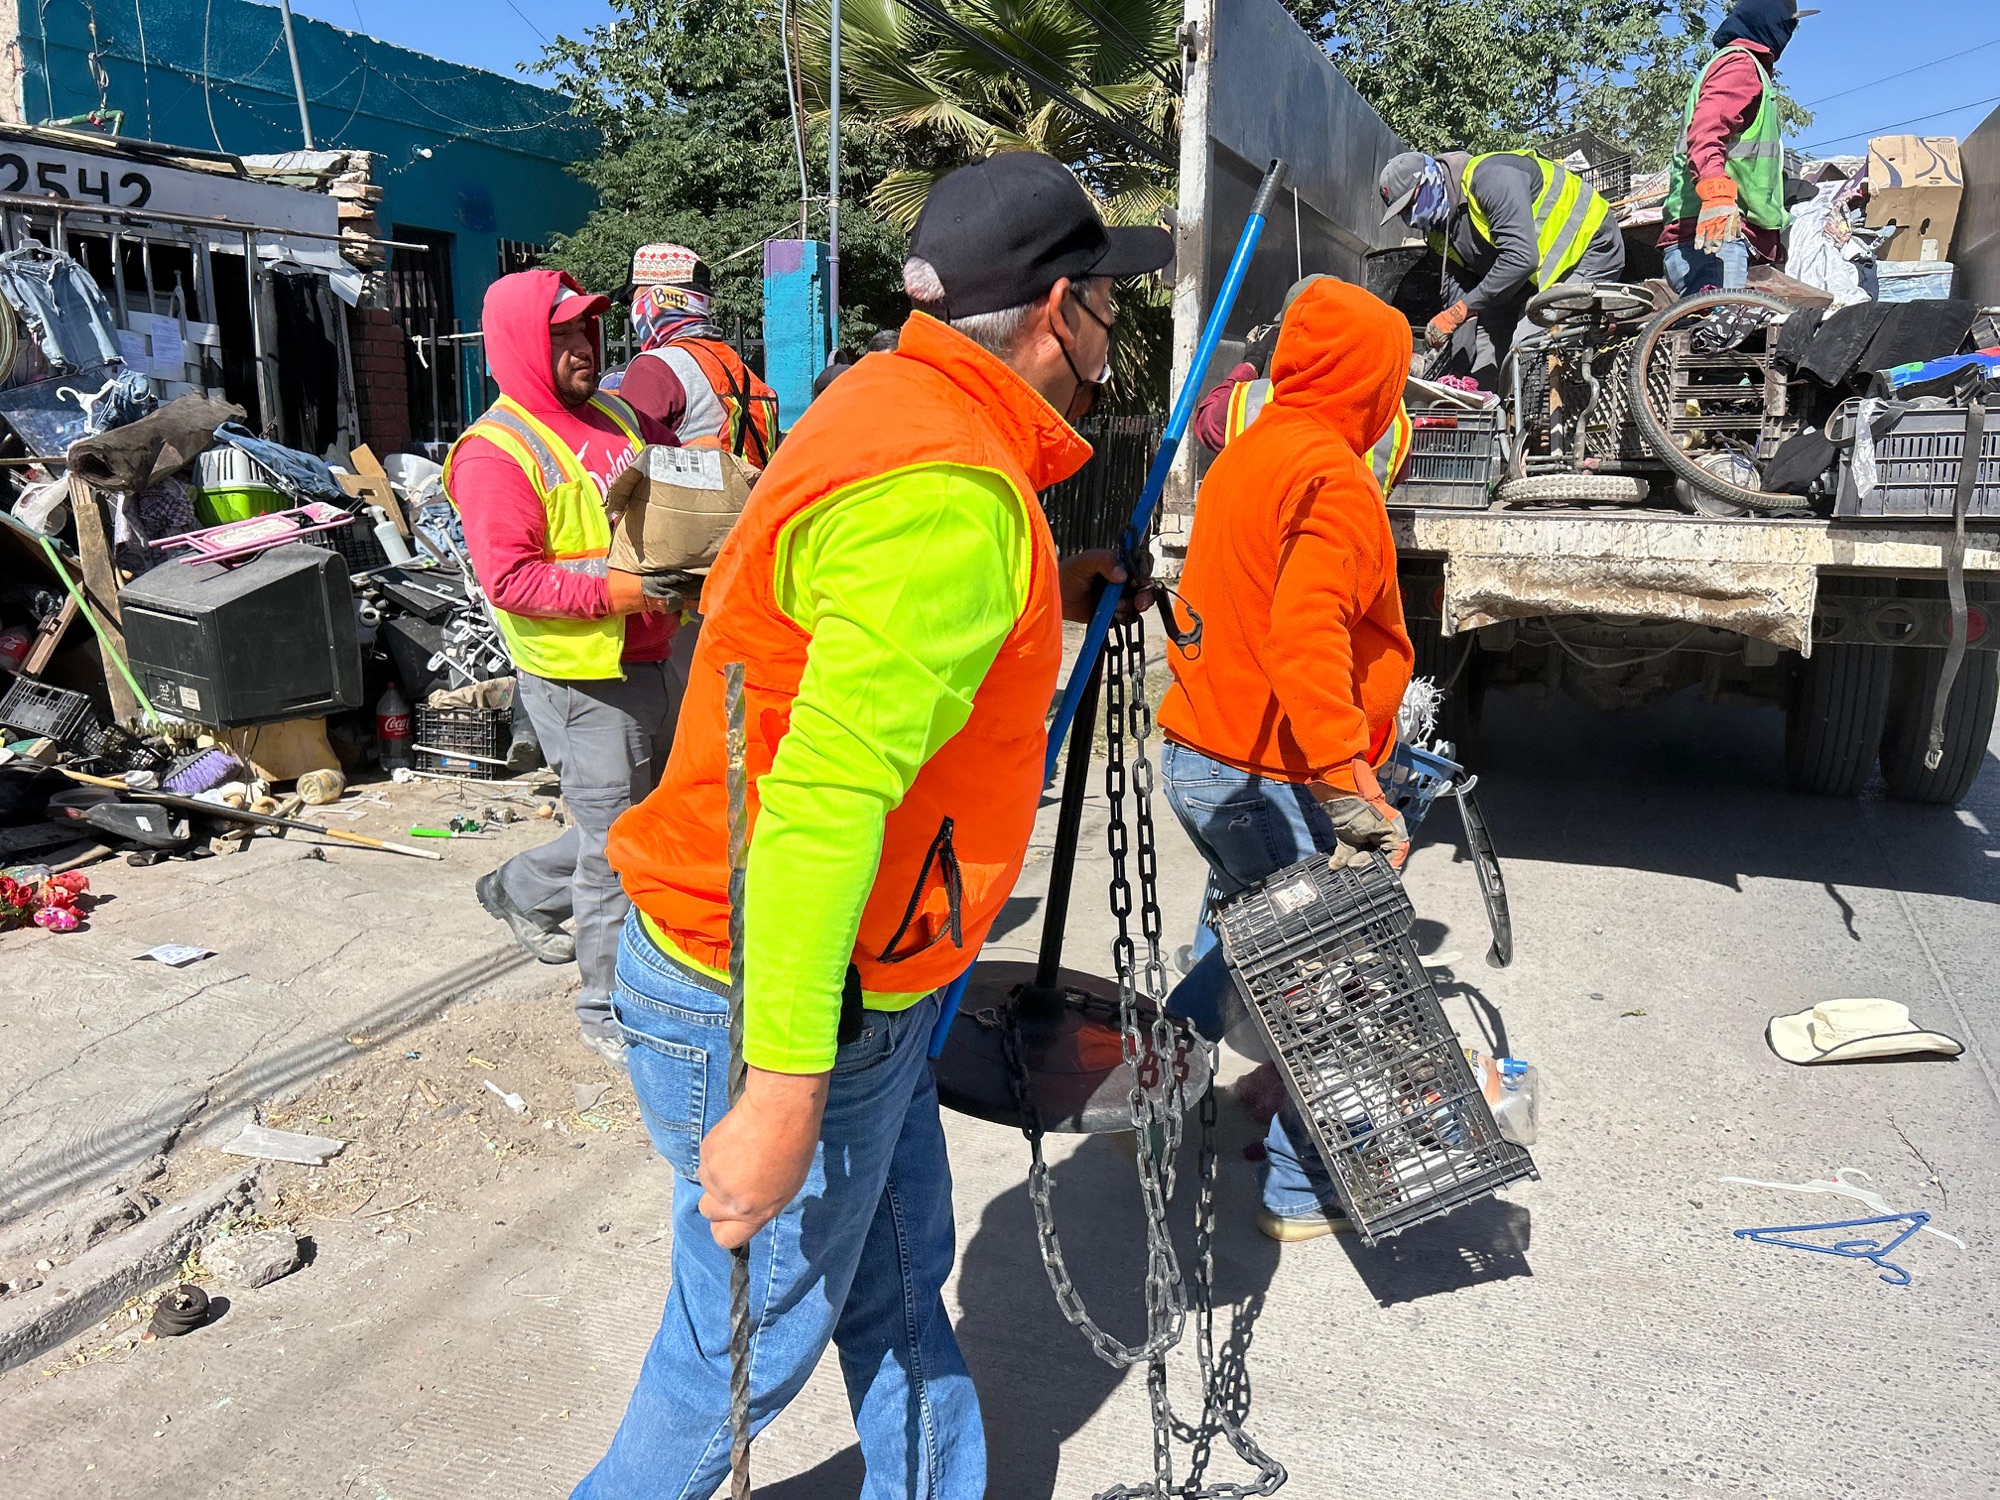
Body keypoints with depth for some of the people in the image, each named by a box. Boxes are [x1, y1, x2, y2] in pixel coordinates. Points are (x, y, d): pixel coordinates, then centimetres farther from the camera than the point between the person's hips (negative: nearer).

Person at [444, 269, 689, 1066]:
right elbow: (508, 577, -19)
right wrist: (612, 587, -24)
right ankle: (609, 1010, 17)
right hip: (582, 677, -8)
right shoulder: (495, 452, -11)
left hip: (654, 658, 8)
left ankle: (519, 888, 44)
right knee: (616, 843, 0)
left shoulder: (618, 418, 14)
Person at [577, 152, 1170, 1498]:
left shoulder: (898, 408, 7)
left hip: (855, 984, 9)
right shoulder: (951, 496, -25)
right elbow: (825, 796, -32)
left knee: (900, 1280, 22)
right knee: (759, 1340, 13)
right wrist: (782, 1093, -30)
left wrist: (1053, 595, 16)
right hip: (776, 1010, -9)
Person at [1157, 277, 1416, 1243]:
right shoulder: (1332, 474, -16)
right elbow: (1307, 641, -29)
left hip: (1197, 759, 9)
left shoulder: (1245, 456, 12)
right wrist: (1355, 791, -32)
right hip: (1272, 778, -9)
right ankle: (1302, 1191, 16)